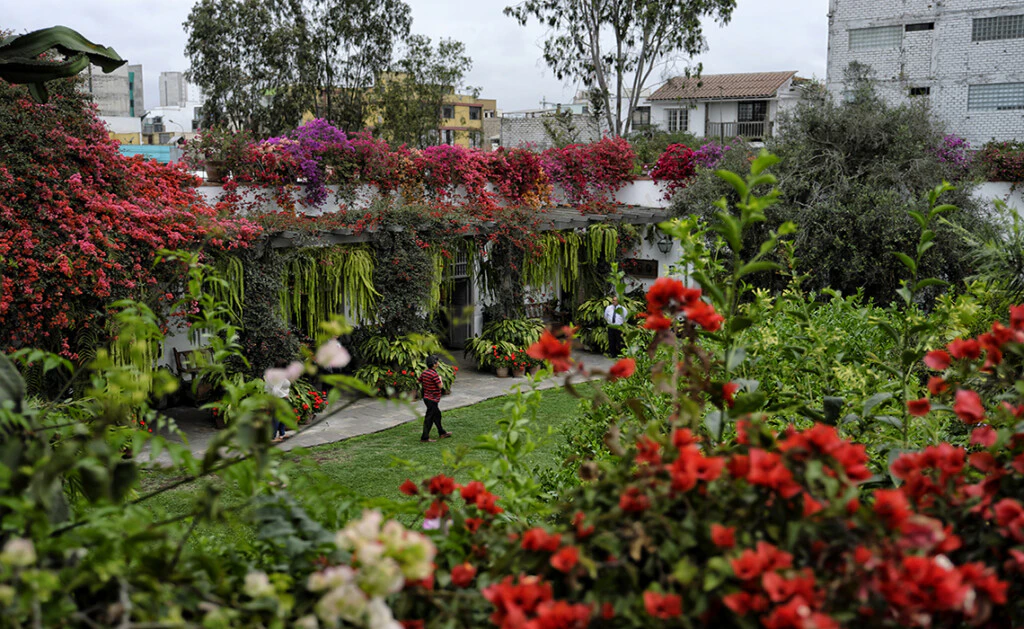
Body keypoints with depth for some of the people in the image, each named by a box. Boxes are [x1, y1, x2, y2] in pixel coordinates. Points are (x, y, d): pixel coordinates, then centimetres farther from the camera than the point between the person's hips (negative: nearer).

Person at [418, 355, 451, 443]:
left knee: (437, 414, 21)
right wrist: (440, 379, -2)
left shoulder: (424, 373, 5)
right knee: (429, 418, -3)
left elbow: (420, 382, 16)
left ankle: (442, 433, 33)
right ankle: (425, 437, 0)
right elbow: (440, 386, -19)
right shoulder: (434, 374, -22)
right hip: (432, 399, -9)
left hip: (427, 397, 9)